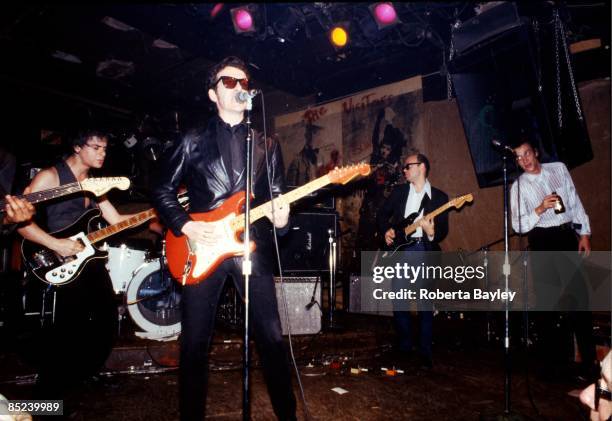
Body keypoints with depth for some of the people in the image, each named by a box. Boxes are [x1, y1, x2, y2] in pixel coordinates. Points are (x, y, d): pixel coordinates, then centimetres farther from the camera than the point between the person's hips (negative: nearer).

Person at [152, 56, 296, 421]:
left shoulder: (267, 145, 14)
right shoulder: (194, 141, 8)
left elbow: (277, 195, 12)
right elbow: (163, 189, 9)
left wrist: (280, 217, -10)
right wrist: (185, 226, -6)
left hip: (253, 247, 1)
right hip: (202, 248, -1)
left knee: (272, 338, 2)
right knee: (195, 343, 4)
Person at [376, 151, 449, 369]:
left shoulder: (439, 196, 6)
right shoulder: (399, 191, 12)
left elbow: (443, 229, 1)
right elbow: (382, 214, 17)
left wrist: (432, 234, -20)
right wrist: (387, 230, -1)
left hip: (423, 251, -2)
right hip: (399, 250, 3)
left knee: (425, 305, -3)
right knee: (398, 302, 4)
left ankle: (425, 352, 8)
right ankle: (405, 345, 22)